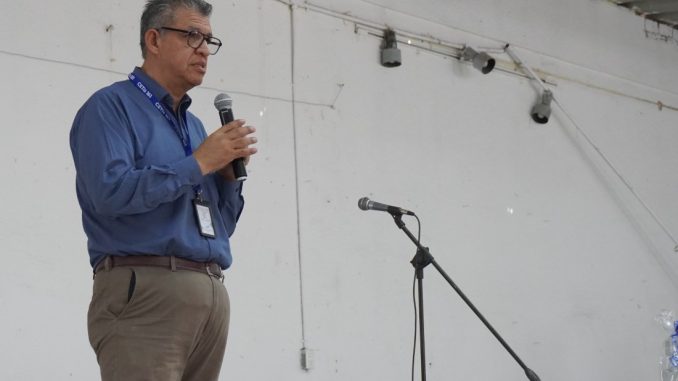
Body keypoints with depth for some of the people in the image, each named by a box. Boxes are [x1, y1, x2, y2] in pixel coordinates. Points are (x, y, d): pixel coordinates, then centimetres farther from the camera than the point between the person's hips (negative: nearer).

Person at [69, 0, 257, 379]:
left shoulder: (195, 124, 22)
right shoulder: (111, 106, -1)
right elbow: (110, 191, -18)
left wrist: (230, 172, 3)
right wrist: (198, 164, -10)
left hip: (214, 293, 8)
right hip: (144, 291, -7)